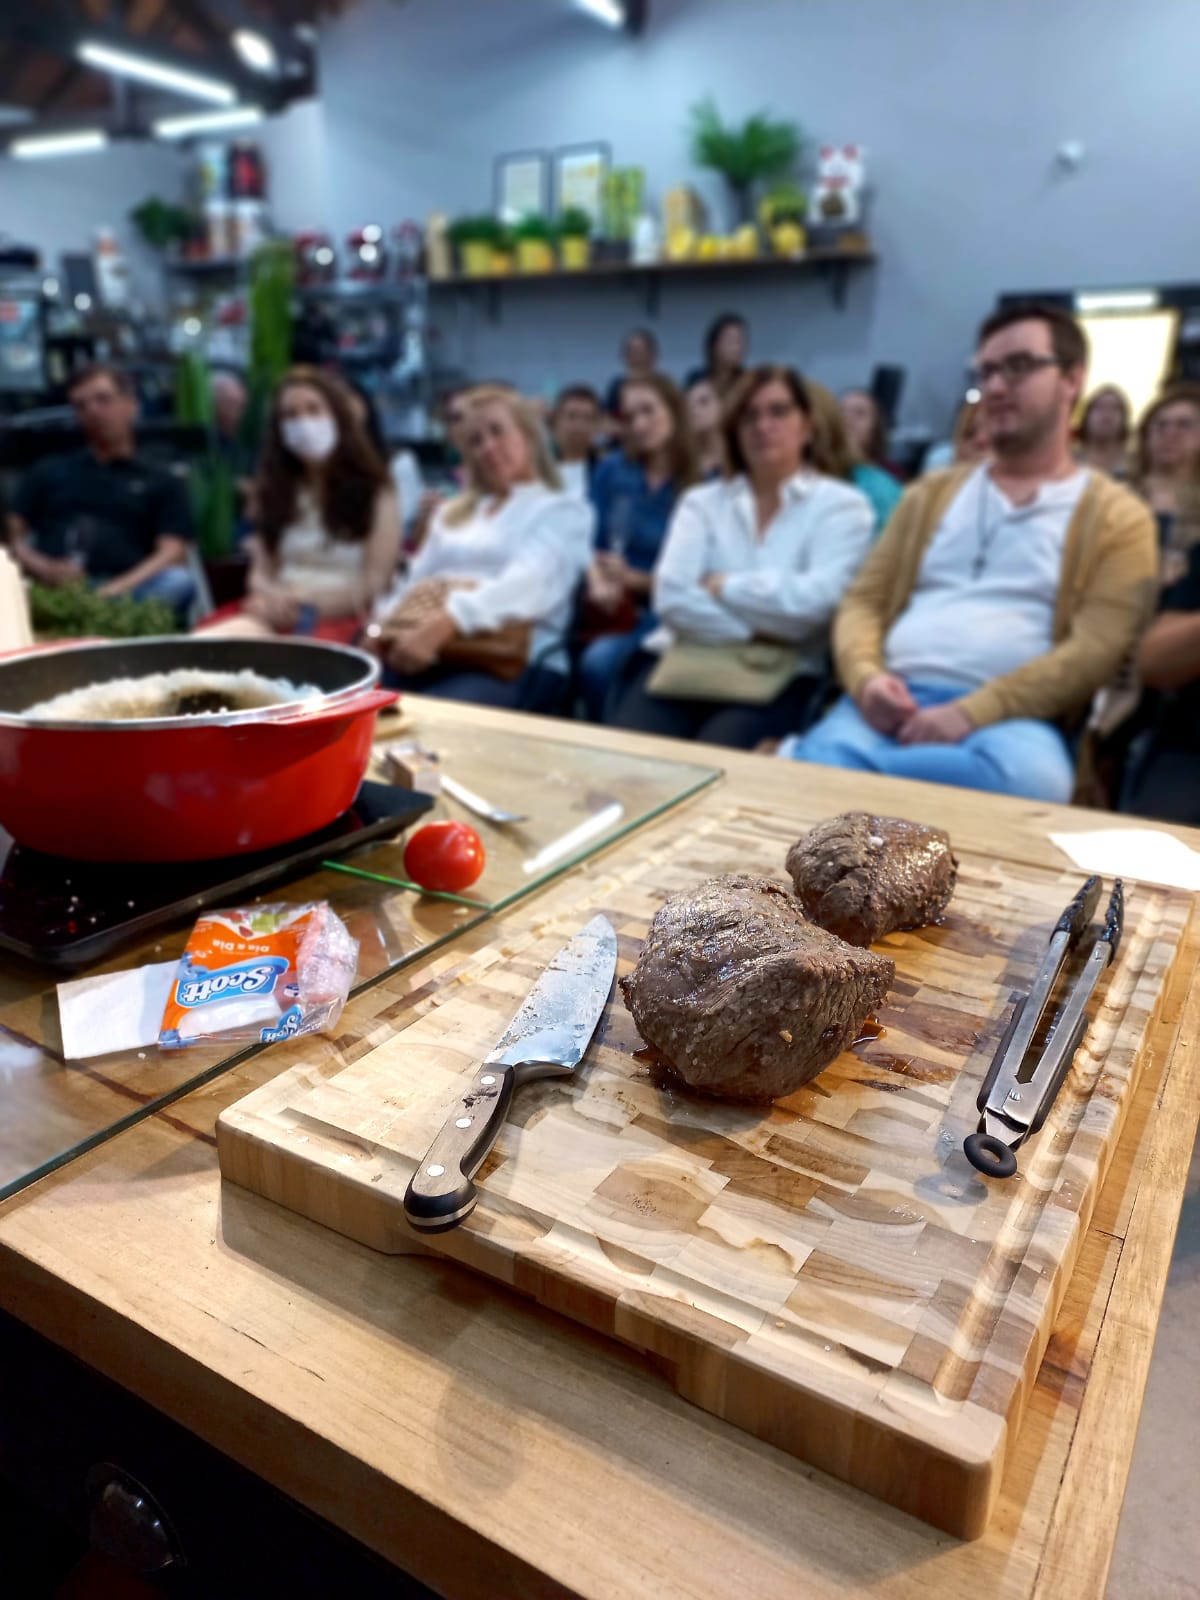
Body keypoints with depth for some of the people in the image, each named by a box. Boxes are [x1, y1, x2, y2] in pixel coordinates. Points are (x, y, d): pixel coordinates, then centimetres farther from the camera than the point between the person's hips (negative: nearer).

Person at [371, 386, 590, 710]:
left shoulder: (562, 510, 11)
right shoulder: (453, 512, 32)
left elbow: (526, 585, -9)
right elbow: (414, 584, 23)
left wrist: (443, 625, -27)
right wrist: (381, 626, -2)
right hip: (426, 657, 5)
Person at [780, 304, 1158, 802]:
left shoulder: (1116, 516, 11)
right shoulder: (932, 493, 23)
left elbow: (1096, 649, -3)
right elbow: (863, 600, 16)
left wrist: (971, 713, -17)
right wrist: (865, 677, -8)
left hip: (1009, 716, 0)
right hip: (893, 701, 1)